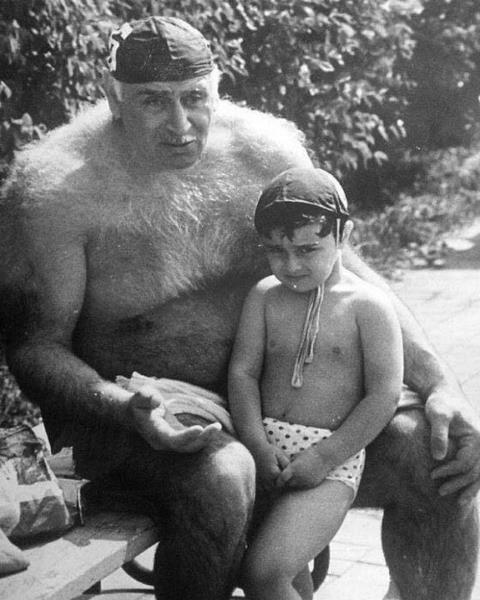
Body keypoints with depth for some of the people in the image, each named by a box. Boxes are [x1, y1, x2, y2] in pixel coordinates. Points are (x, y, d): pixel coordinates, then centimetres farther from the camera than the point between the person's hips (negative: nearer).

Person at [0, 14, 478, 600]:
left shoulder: (265, 151, -2)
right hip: (125, 417, -4)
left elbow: (348, 275, 3)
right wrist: (128, 408, -32)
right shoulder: (52, 192, -15)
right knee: (219, 480, -37)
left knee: (431, 452, -10)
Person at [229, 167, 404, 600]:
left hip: (331, 461, -5)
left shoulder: (368, 306, -4)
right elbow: (243, 372, 4)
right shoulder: (264, 297, 8)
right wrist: (257, 446, -10)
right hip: (265, 449, 5)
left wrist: (324, 457, -14)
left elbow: (384, 397, -8)